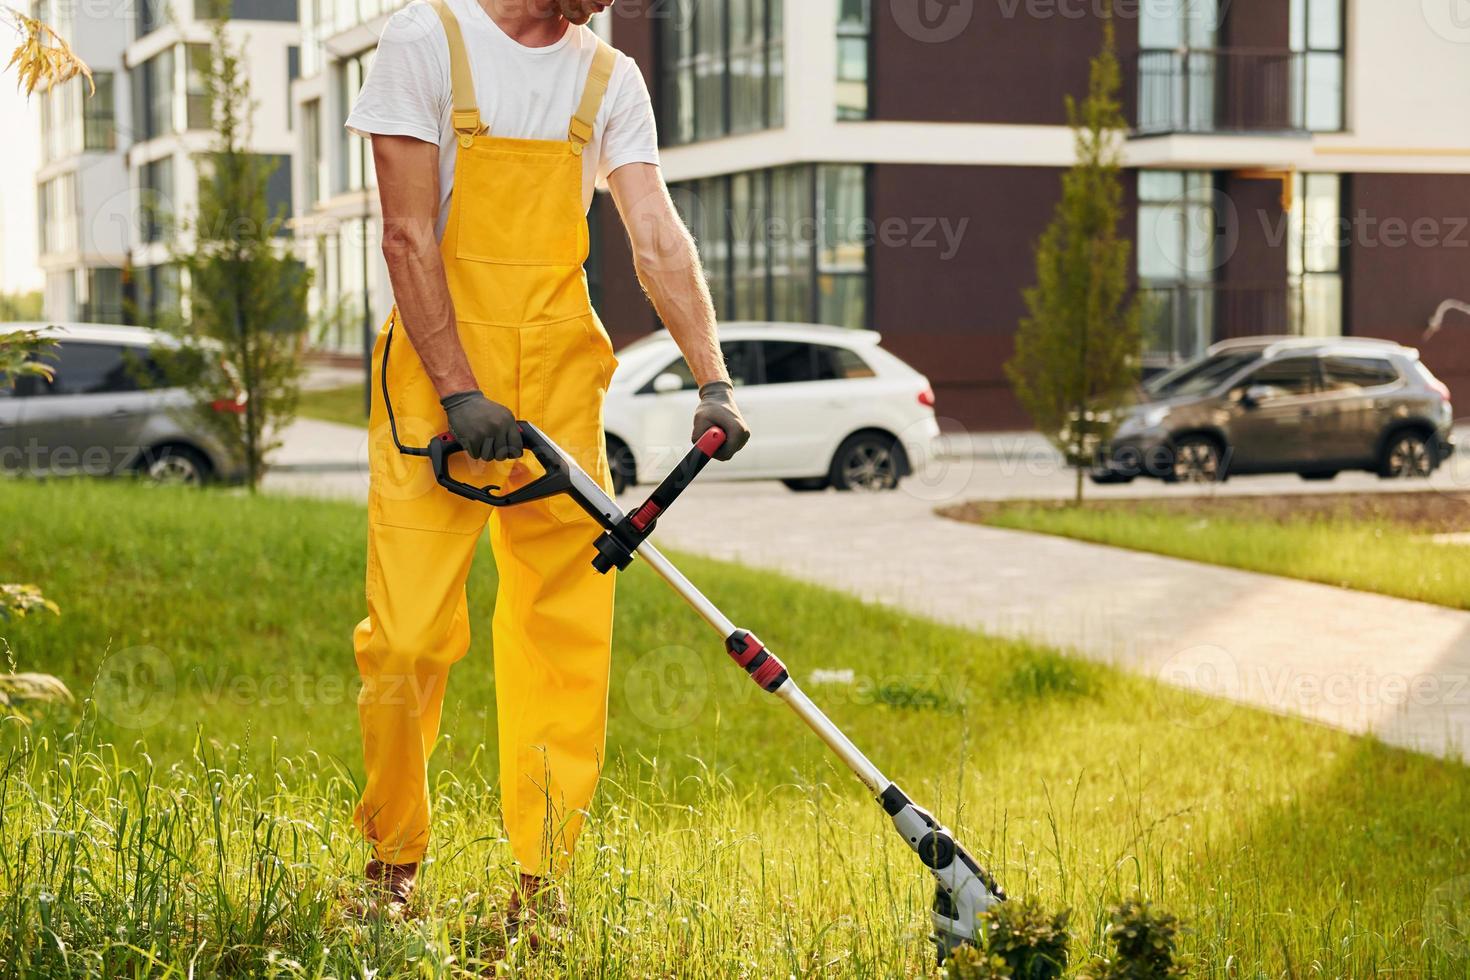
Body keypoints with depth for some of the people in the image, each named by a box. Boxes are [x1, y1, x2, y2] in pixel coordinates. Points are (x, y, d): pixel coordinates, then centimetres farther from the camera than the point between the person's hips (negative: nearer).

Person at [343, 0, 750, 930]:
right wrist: (458, 390, -16)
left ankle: (542, 885, 9)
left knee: (568, 630, 1)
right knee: (411, 635, -6)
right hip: (437, 372, -4)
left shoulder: (610, 77, 8)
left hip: (560, 381, 4)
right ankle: (393, 861, 14)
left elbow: (660, 239, 0)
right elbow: (409, 236, -9)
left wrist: (713, 379, -12)